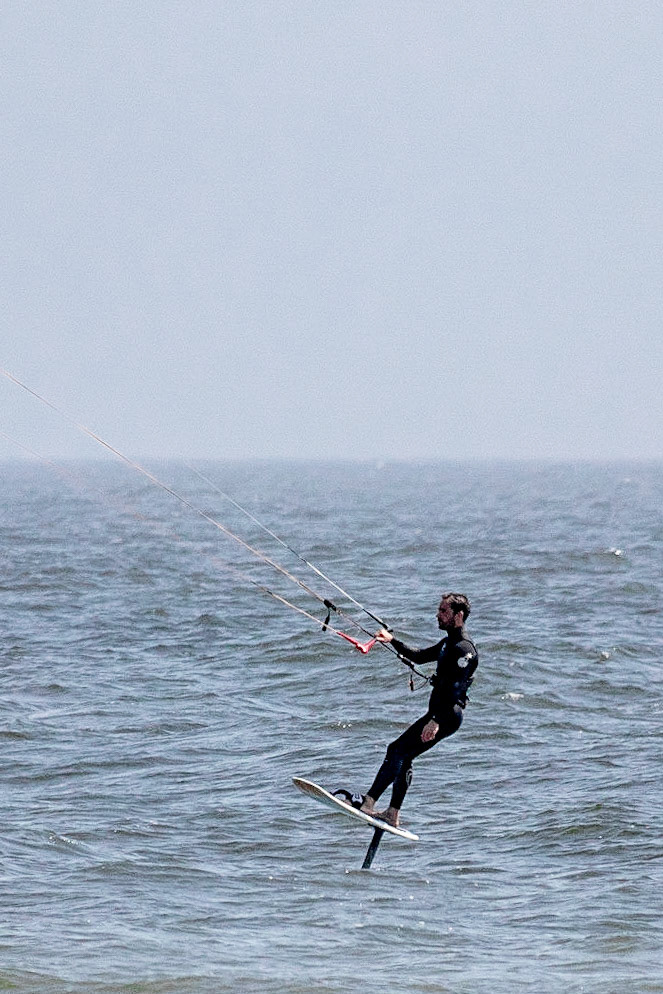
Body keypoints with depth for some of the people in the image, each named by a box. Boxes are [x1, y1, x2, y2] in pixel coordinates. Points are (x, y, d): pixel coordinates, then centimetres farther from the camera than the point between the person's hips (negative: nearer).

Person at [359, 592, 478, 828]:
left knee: (397, 750, -17)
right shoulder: (449, 643, 18)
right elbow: (419, 657, 32)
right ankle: (393, 815, 14)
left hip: (447, 716, -10)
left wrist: (436, 721, -31)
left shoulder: (464, 648, -15)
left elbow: (455, 690, -24)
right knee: (403, 757, 11)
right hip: (439, 713, 10)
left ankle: (368, 804, -23)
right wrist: (393, 641, 23)